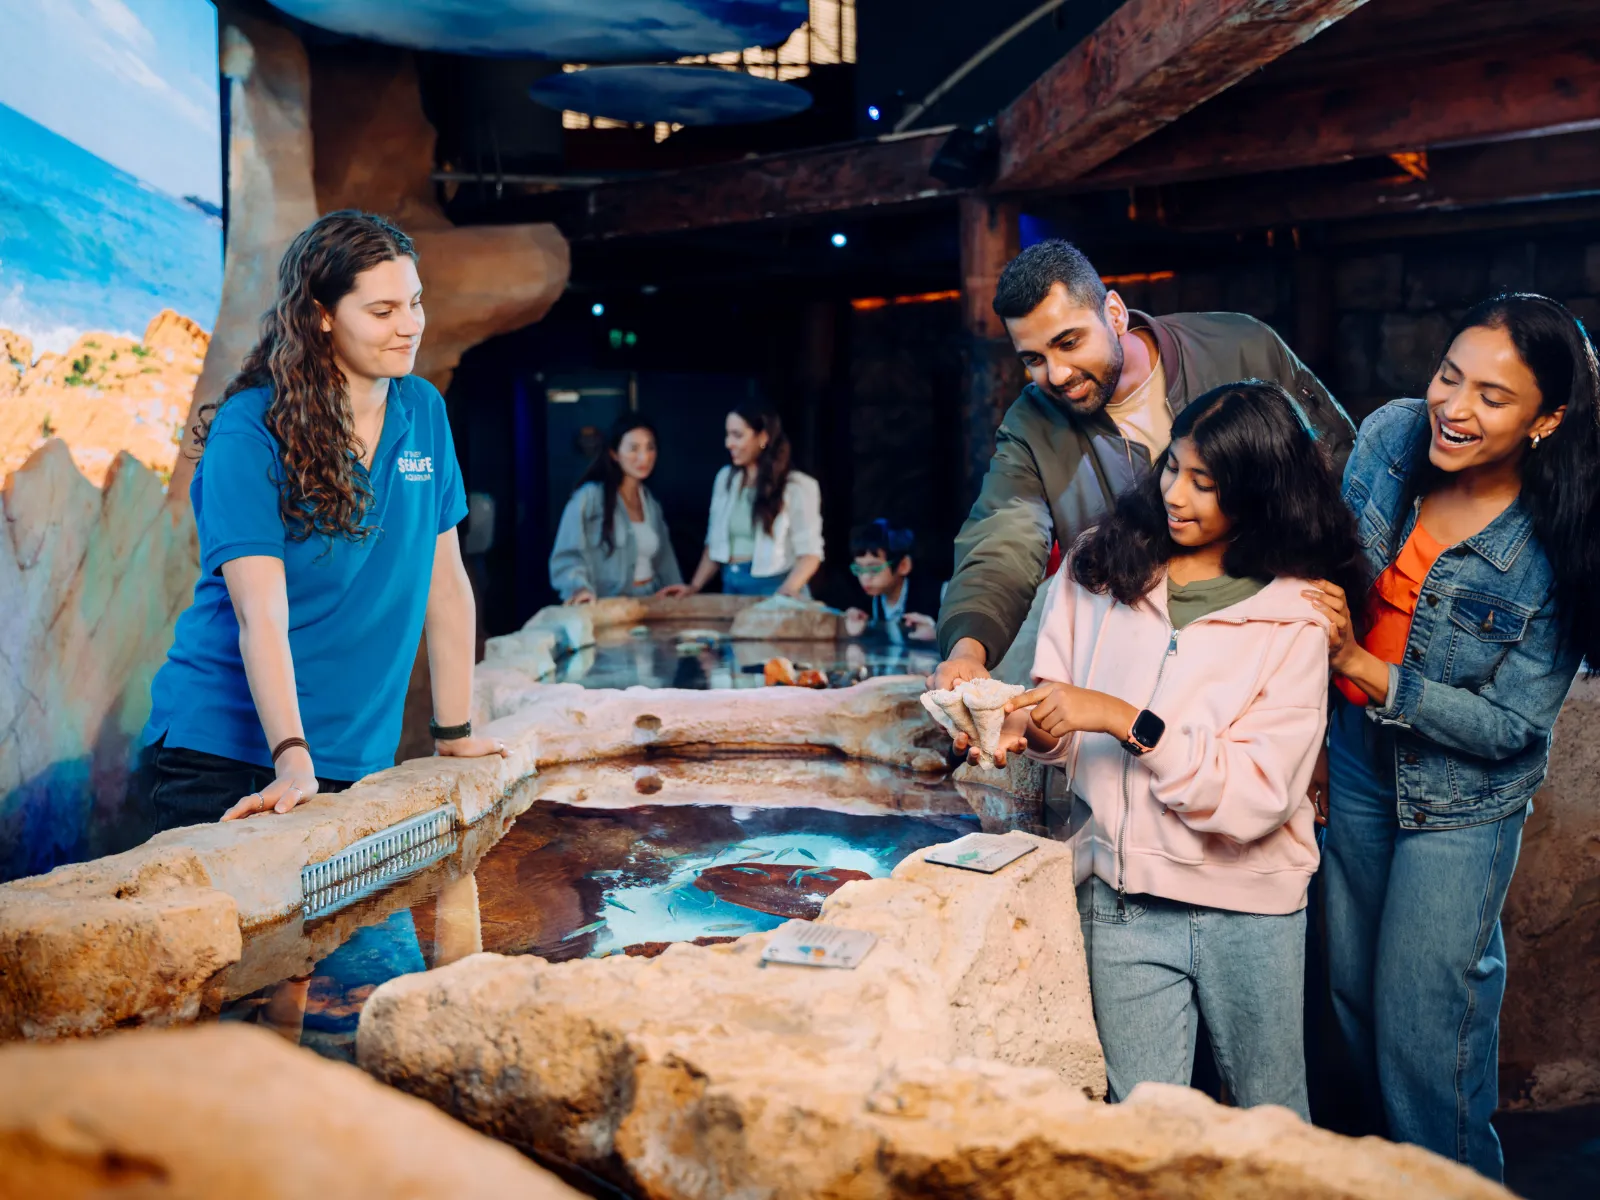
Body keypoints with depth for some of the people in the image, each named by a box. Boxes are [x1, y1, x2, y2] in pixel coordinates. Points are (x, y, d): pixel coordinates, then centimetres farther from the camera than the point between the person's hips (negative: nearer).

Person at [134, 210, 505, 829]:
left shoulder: (423, 411, 4)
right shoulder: (249, 432, -12)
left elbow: (445, 581, 7)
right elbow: (261, 614, -21)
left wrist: (454, 733, 8)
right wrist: (293, 761, -30)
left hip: (359, 756, 5)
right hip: (228, 755, -4)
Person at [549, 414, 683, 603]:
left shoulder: (650, 503, 17)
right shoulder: (590, 496, -6)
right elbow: (568, 554, -9)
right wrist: (580, 587, -25)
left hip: (649, 602, 6)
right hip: (607, 606, -6)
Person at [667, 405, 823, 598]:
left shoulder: (797, 486, -7)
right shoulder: (725, 478, 8)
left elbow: (809, 551, -11)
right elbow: (715, 542, 13)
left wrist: (787, 593, -26)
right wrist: (694, 586, 4)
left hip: (774, 588, -4)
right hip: (732, 586, 4)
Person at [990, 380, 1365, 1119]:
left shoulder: (1294, 616, -10)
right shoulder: (1101, 566, -1)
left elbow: (1257, 794, -18)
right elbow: (1059, 708, 6)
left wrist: (1127, 721, -23)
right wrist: (1037, 731, -16)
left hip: (1248, 901, -1)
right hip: (1124, 897, 2)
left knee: (1270, 1116, 18)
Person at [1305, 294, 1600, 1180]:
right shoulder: (1390, 437, -13)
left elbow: (1509, 726, -20)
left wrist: (1361, 667, -26)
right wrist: (1314, 735, 5)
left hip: (1460, 802, -5)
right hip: (1358, 765, 5)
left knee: (1422, 1023, 5)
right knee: (1352, 991, 20)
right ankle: (1402, 1149, 46)